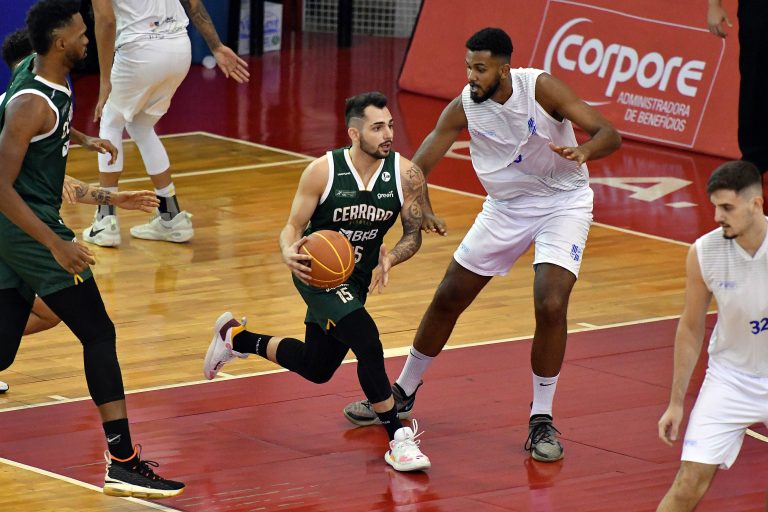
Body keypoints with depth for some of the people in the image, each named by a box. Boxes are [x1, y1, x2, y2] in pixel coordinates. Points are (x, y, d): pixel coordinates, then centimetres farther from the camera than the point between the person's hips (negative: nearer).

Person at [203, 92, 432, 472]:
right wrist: (288, 252, -35)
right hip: (317, 269, -5)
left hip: (356, 279, 5)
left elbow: (413, 235, -5)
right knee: (366, 339, -28)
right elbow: (292, 227, -11)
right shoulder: (323, 171, -19)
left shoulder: (406, 175, -14)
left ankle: (236, 338, 43)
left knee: (316, 369, 20)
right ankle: (398, 439, -20)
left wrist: (390, 257, -27)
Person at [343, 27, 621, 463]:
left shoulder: (541, 88, -24)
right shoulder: (464, 107, -16)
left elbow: (609, 134, -25)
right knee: (448, 299, 9)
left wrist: (582, 152, -47)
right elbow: (418, 167, -11)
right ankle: (403, 394, 31)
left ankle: (542, 420, -6)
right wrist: (422, 210, -31)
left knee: (551, 305, -21)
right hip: (506, 207, 4)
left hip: (563, 202, -4)